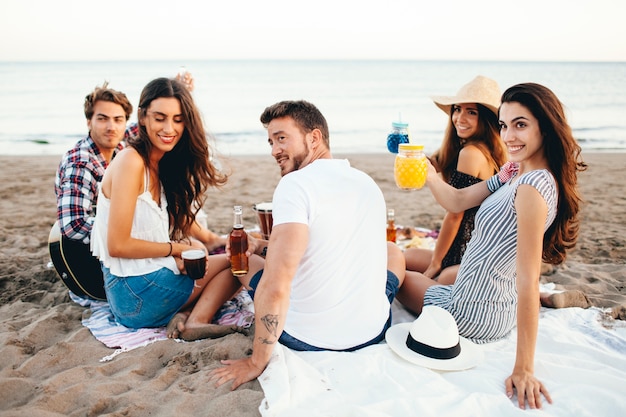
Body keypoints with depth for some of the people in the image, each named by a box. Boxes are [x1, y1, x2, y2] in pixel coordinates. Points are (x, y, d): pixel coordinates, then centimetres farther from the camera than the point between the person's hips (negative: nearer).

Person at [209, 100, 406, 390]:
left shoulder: (295, 183, -17)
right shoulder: (368, 183, 6)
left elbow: (276, 286, -26)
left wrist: (256, 363, -15)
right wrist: (265, 245, 17)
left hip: (306, 338, -5)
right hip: (372, 333, 5)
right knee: (393, 252, 33)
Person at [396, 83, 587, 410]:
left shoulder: (533, 186, -26)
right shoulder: (514, 173, 1)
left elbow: (528, 281, -29)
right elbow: (457, 201, 6)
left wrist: (523, 369, -26)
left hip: (474, 314, -10)